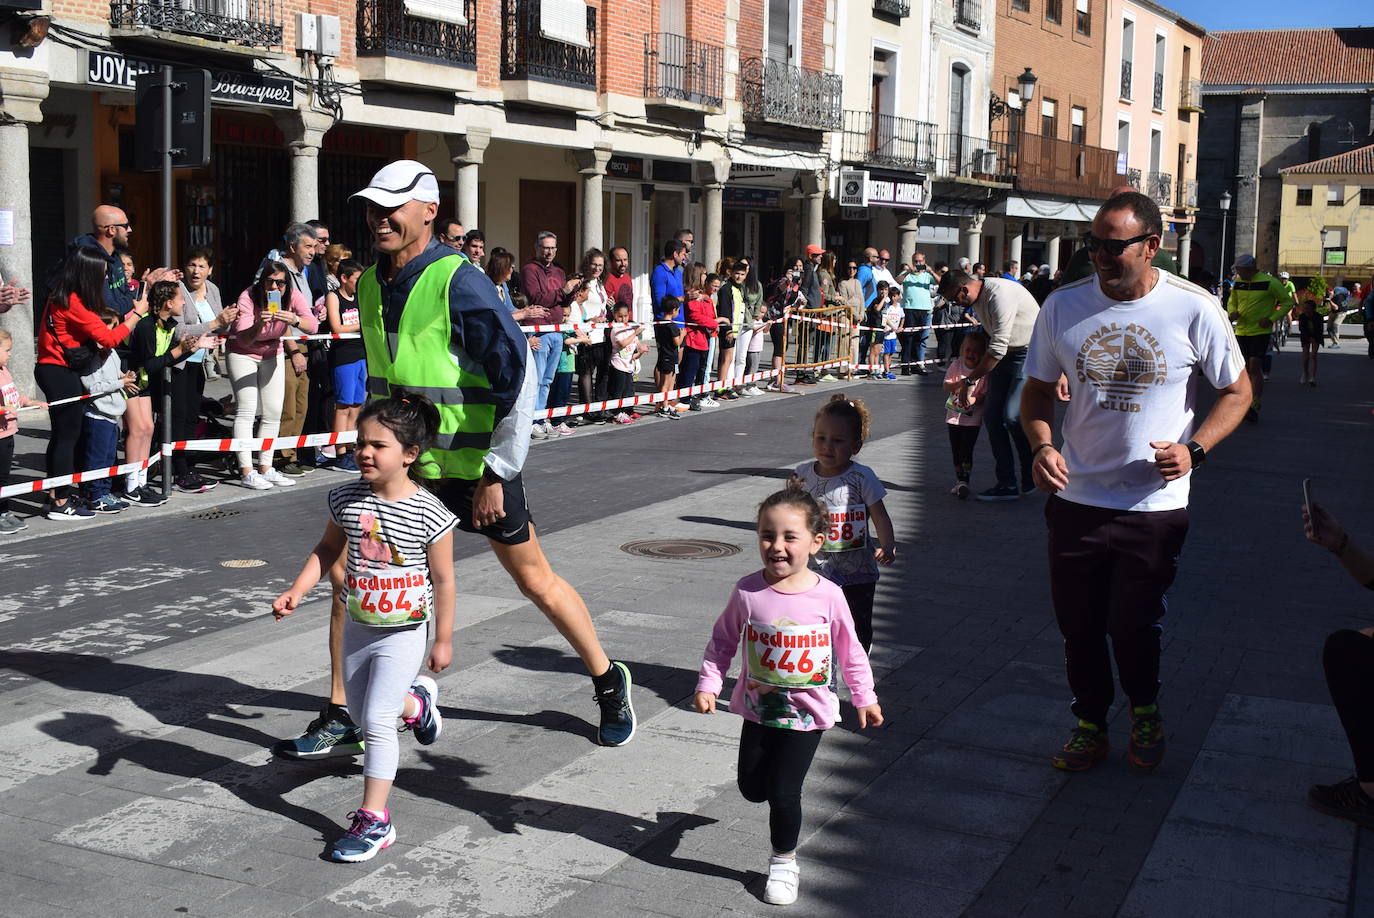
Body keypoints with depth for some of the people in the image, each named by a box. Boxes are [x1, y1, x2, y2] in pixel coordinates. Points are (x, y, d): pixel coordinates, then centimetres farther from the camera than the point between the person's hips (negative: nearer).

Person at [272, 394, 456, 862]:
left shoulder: (429, 513, -18)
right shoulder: (347, 499, -5)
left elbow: (443, 580, -10)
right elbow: (326, 551, 9)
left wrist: (443, 639, -5)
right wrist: (296, 591, -4)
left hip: (403, 633, -6)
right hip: (358, 627, 6)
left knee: (377, 720, -11)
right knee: (361, 713, 20)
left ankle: (374, 819, 0)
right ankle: (416, 702, 52)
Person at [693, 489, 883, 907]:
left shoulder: (828, 596, -13)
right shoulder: (747, 592, -12)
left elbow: (849, 650, 0)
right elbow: (723, 641, 1)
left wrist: (864, 697, 6)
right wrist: (708, 684, -7)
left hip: (807, 713, -2)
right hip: (758, 708, 2)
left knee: (783, 793, -2)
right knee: (752, 789, 12)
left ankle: (784, 863, 23)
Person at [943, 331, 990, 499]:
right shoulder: (956, 365, -3)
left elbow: (985, 394, -8)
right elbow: (946, 386, -7)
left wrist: (973, 400, -27)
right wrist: (962, 382, -22)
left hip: (972, 417, -3)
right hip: (954, 416, 3)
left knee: (966, 451, -10)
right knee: (956, 451, 12)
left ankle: (964, 482, -5)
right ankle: (959, 481, 26)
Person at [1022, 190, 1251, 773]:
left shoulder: (1193, 309, -7)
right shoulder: (1063, 306, -1)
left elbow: (1237, 390, 4)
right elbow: (1038, 390, 10)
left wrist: (1194, 449, -12)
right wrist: (1041, 446, -10)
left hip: (1155, 506, -2)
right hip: (1075, 501, 2)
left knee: (1133, 627, 7)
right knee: (1078, 626, 11)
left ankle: (1144, 710, 38)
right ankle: (1090, 725, 34)